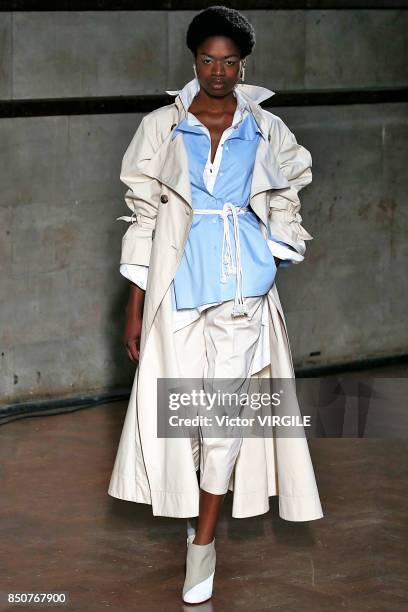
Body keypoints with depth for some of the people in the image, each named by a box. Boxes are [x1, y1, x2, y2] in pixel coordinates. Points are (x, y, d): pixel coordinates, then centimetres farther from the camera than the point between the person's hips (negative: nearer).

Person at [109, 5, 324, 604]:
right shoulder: (162, 127, 1)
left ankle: (204, 539, 9)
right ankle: (190, 504, 30)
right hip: (178, 287, 0)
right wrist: (134, 308, 0)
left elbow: (283, 211, 13)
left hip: (242, 287, 0)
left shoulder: (266, 130, 4)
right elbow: (143, 217, 2)